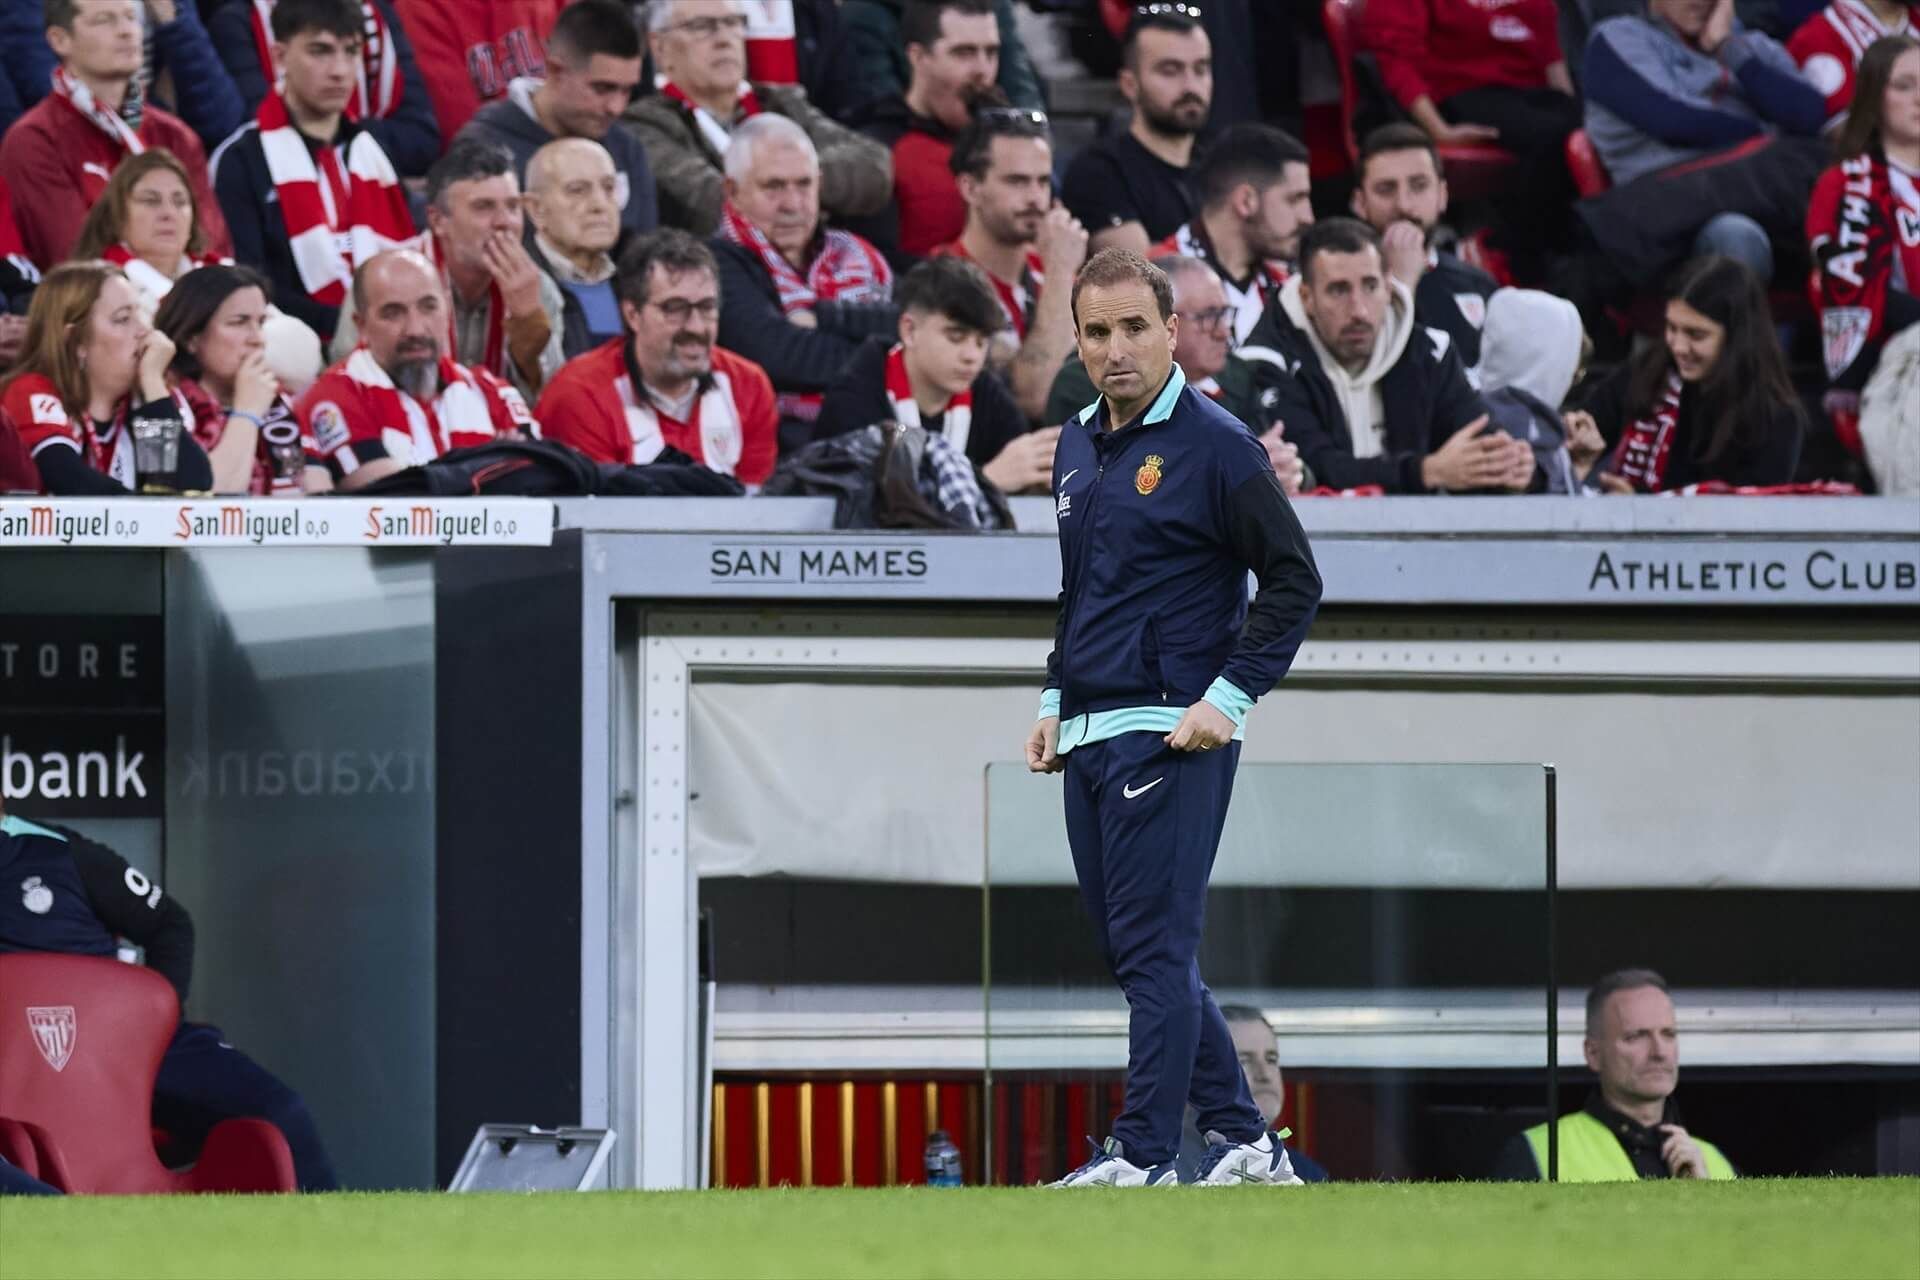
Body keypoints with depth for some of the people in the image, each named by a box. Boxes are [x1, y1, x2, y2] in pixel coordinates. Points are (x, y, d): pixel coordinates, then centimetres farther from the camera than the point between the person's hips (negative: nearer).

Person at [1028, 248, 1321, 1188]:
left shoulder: (1214, 444, -8)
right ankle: (1246, 1143, 16)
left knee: (1152, 949, -9)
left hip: (1169, 734, -9)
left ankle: (1143, 1155, -7)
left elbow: (1294, 581, -9)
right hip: (1089, 738, 9)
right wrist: (1056, 701, 18)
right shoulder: (1076, 446, 15)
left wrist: (1230, 697, -15)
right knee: (1133, 949, 10)